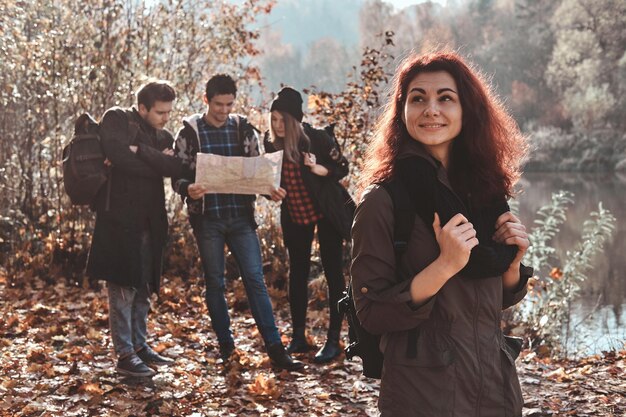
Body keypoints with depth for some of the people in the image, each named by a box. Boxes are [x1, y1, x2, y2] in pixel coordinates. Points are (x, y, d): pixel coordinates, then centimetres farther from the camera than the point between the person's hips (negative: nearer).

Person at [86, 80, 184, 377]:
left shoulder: (163, 137, 16)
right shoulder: (116, 120, -1)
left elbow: (177, 169, -4)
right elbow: (119, 157, -20)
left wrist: (139, 151, -14)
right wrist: (157, 163, -6)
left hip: (149, 221, 7)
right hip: (120, 217, -7)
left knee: (144, 288, 12)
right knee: (123, 288, -6)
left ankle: (139, 345, 23)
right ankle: (125, 355, -2)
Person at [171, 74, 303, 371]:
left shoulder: (244, 130, 6)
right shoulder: (189, 132, 0)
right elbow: (177, 175, 0)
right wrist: (188, 189, -23)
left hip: (241, 217, 1)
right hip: (207, 219, -1)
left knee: (255, 279, -2)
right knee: (214, 283, 7)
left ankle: (275, 349, -2)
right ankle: (225, 347, 19)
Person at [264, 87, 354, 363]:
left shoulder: (317, 138, -16)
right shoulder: (271, 145, -3)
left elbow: (342, 167, -10)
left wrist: (319, 169, -28)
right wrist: (271, 191, -14)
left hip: (325, 212, -4)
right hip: (294, 216, 5)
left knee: (333, 273, -1)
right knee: (297, 273, 10)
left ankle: (333, 340, 4)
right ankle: (298, 338, 19)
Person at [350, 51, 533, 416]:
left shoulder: (483, 188, 2)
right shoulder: (384, 199, -13)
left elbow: (495, 299, 11)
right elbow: (371, 313, -16)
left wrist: (513, 260, -8)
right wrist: (445, 266, -25)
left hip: (497, 385, 6)